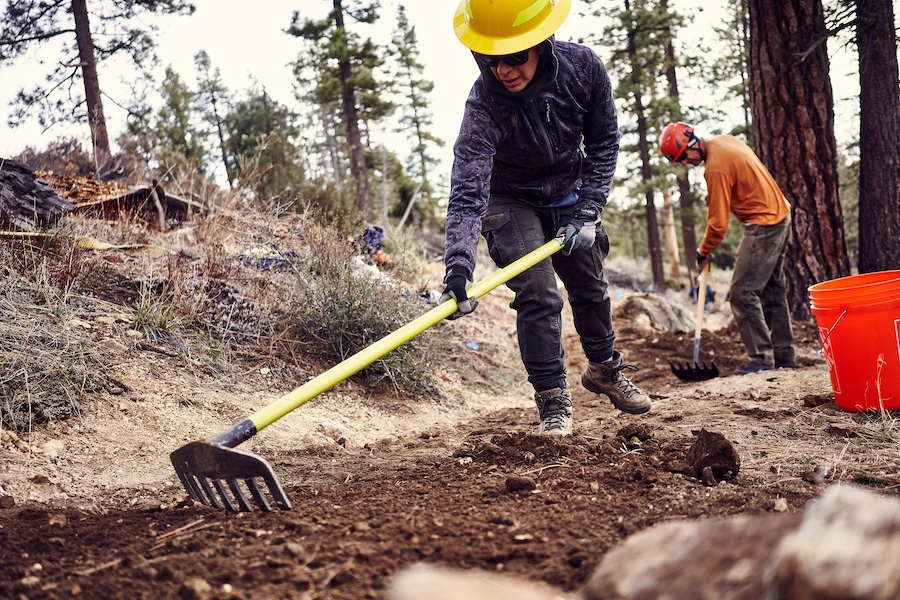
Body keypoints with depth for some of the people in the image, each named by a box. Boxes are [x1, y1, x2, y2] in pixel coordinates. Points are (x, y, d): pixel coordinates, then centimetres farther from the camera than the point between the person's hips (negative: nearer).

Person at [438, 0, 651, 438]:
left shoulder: (583, 66, -25)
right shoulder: (484, 107, -35)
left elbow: (603, 141, -10)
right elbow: (467, 195, -42)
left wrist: (588, 212, -16)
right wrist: (457, 269, -55)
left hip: (568, 197, 4)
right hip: (510, 203, -4)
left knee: (591, 286, 17)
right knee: (537, 294, -16)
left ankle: (604, 369, 41)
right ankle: (553, 401, -1)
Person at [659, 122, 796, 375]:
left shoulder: (716, 168, -22)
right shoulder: (724, 140, 5)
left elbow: (718, 223, -17)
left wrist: (703, 251, -2)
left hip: (762, 226, -10)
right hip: (781, 214, 10)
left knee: (742, 293, -9)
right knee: (773, 290, 14)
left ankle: (762, 358, -8)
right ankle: (784, 354, 20)